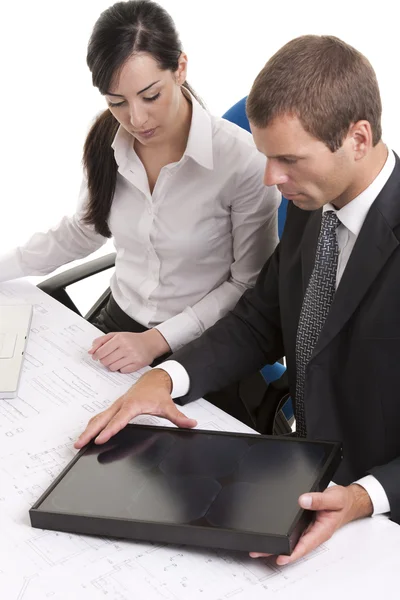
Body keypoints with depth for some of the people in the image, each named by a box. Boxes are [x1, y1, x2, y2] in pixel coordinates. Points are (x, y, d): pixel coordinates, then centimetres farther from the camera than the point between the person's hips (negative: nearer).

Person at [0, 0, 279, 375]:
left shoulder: (241, 158, -20)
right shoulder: (106, 142, -4)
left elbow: (250, 284, -11)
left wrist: (158, 340, -19)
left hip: (199, 348, -4)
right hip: (118, 324, 5)